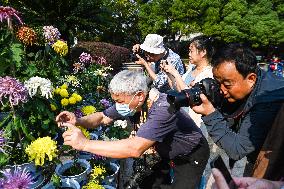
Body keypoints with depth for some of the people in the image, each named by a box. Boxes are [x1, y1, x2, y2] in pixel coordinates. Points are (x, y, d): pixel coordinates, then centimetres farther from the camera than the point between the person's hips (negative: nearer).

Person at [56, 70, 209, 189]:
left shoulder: (163, 109, -39)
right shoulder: (130, 102, -14)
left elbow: (135, 148, -47)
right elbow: (102, 117, -4)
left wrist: (85, 143, -45)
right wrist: (77, 121, -24)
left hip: (192, 157, -6)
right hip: (170, 155, 7)